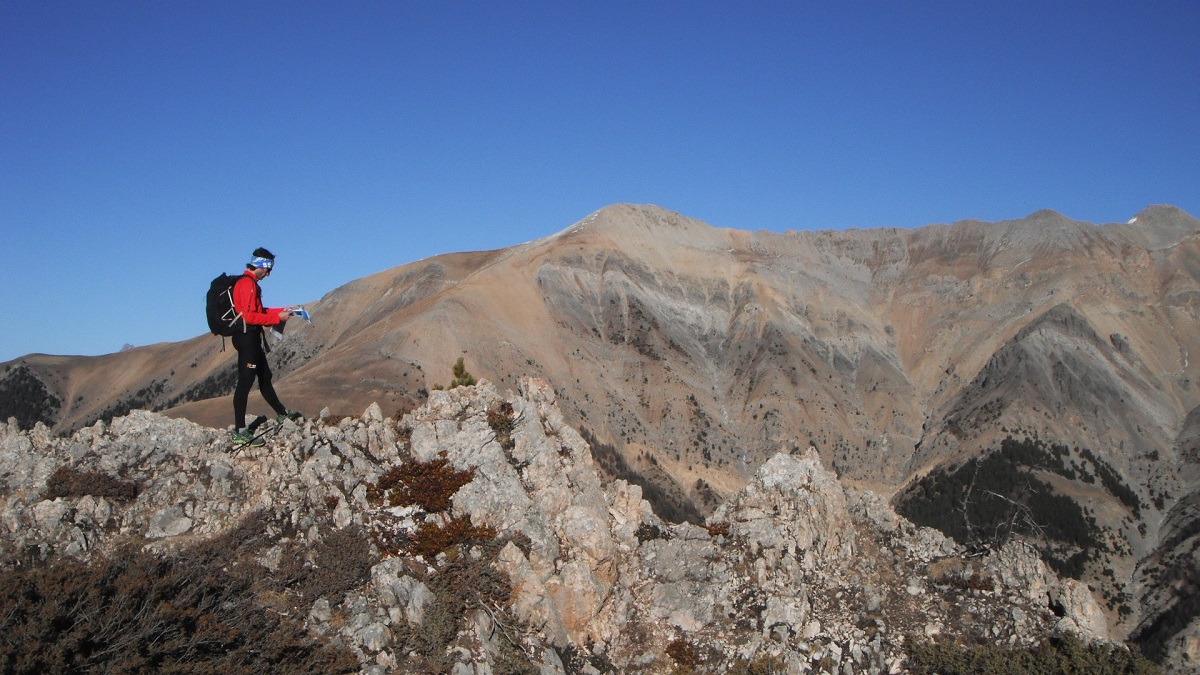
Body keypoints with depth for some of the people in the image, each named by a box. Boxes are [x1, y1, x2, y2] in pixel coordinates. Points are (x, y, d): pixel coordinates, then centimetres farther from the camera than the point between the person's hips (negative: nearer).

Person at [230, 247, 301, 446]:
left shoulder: (250, 283, 17)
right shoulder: (247, 284, -15)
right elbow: (250, 316, -22)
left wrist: (281, 311, 15)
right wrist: (278, 318, -15)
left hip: (252, 338, 11)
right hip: (246, 337, -11)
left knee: (264, 376, 22)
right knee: (246, 381, -11)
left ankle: (282, 414, 38)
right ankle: (239, 432, -12)